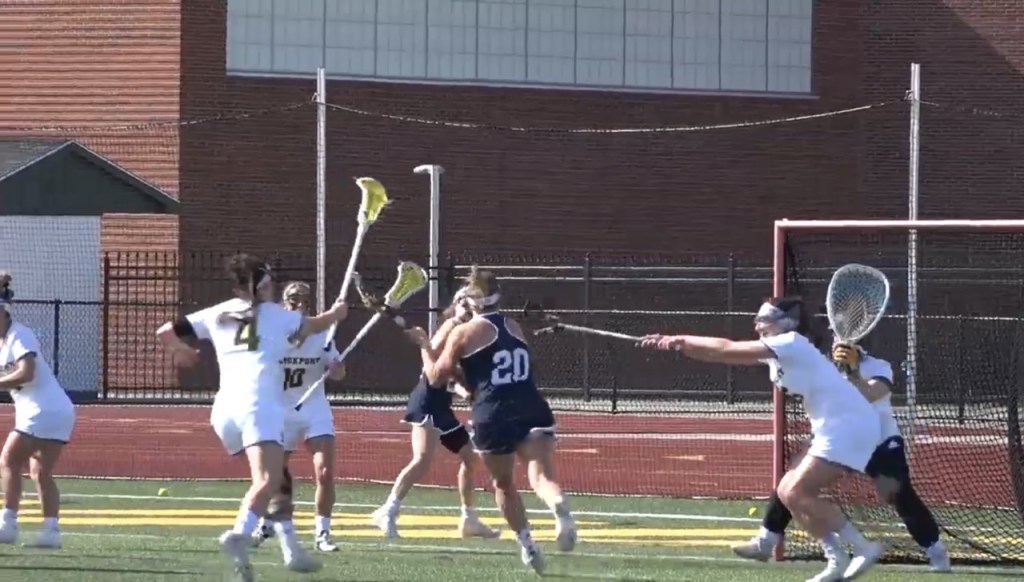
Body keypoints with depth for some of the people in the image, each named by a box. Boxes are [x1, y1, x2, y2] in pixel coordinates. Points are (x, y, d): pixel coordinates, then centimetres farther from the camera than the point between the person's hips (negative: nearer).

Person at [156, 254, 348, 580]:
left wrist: (180, 351, 41)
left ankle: (290, 548, 16)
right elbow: (315, 326, 33)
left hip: (225, 409, 5)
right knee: (267, 482, -22)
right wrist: (335, 313, 54)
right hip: (259, 405, -5)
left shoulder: (217, 315, 17)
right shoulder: (276, 315, 13)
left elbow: (165, 332, 20)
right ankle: (240, 534, -47)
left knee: (270, 479, 22)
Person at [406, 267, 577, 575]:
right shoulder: (514, 328, 17)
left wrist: (426, 347, 23)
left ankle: (527, 544, 18)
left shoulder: (464, 333, 2)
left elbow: (435, 377, 9)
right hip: (532, 411, 2)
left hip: (493, 417, -2)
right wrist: (457, 371, 33)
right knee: (542, 476, -13)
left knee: (503, 484, 19)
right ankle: (560, 507, -45)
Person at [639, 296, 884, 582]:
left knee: (795, 493, -16)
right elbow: (727, 352, 13)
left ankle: (864, 548, -15)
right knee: (788, 492, 7)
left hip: (849, 425, -10)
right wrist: (677, 344, 4)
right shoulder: (778, 351, 15)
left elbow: (728, 350, -15)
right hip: (836, 428, 10)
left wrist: (682, 340, -7)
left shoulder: (793, 344, -13)